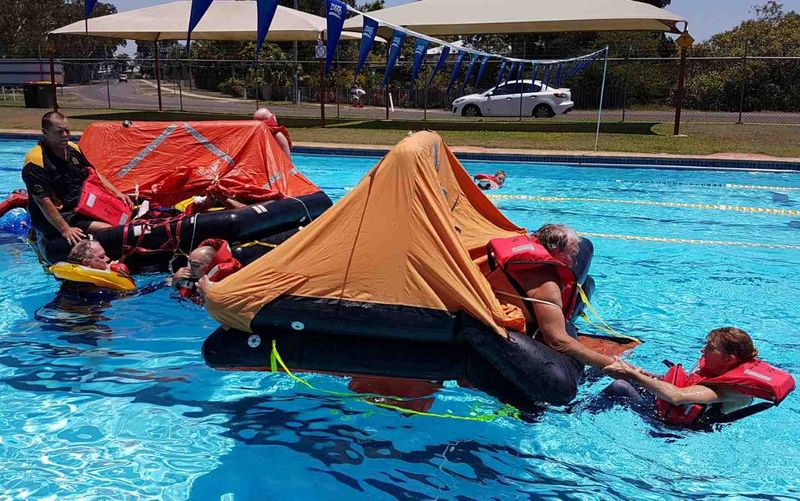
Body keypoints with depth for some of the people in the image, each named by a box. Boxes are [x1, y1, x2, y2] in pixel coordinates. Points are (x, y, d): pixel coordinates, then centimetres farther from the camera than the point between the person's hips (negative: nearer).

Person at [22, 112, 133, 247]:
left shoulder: (72, 148, 6)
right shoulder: (35, 162, -20)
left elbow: (94, 174, 17)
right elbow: (42, 201, -25)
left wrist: (117, 193, 5)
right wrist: (65, 229, -32)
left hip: (80, 207, 9)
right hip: (52, 219, -9)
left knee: (125, 208, 10)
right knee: (107, 230, -27)